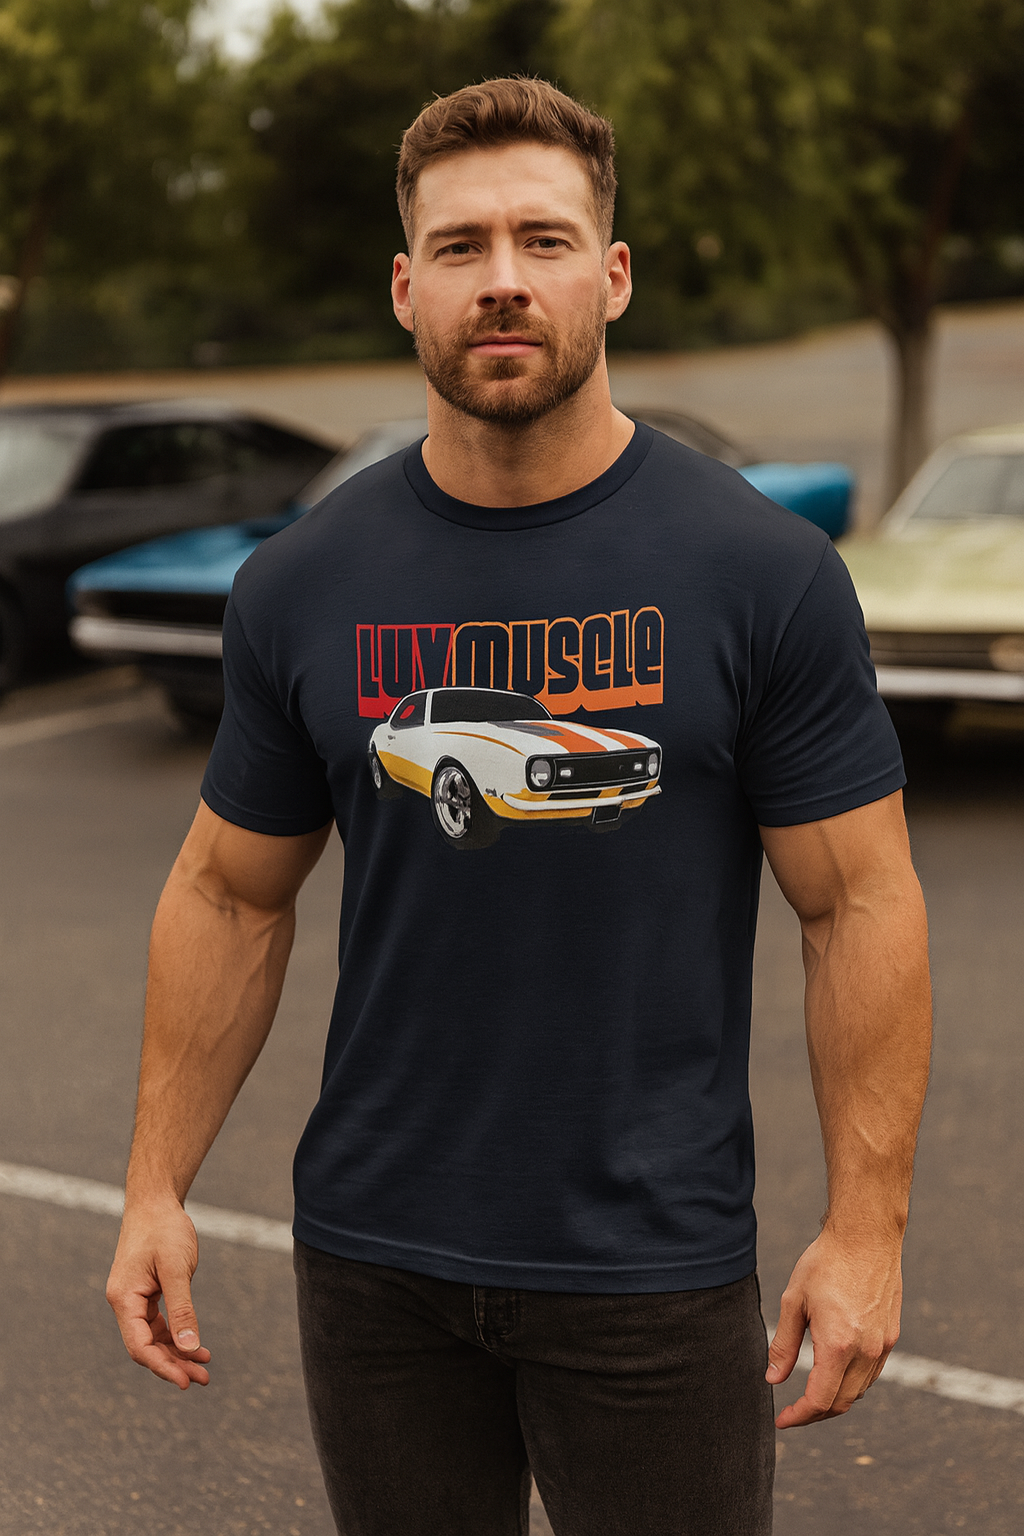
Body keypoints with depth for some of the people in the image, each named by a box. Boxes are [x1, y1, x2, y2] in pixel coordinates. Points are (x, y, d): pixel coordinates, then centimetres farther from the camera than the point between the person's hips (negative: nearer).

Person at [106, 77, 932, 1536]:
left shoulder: (767, 575, -8)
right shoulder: (304, 585, -1)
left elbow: (858, 903, -6)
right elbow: (232, 892, 7)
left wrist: (867, 1222, -8)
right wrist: (157, 1186, 4)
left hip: (658, 1259, -2)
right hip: (374, 1252, 3)